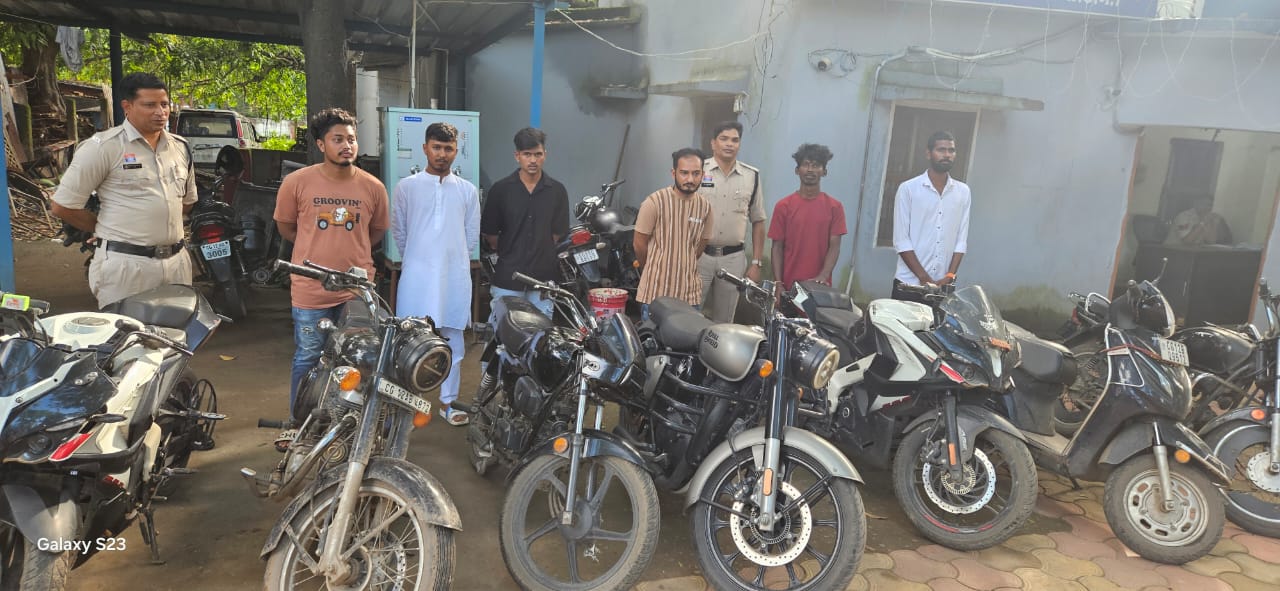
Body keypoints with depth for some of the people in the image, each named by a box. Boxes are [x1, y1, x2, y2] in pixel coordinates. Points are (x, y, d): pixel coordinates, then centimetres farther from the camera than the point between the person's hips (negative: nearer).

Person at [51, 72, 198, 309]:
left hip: (177, 261, 6)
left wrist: (160, 224, 13)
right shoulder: (103, 147, -7)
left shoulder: (180, 147, 12)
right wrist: (104, 230, 6)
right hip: (125, 264, -6)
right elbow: (63, 205, -5)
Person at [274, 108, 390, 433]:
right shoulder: (297, 182, -7)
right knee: (307, 360, 11)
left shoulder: (373, 187, -3)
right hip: (311, 289, -1)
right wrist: (320, 249, 9)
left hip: (357, 290, 2)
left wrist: (350, 252, 8)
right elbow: (285, 227, 7)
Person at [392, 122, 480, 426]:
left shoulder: (467, 190, 6)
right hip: (417, 276, -1)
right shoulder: (407, 187, 2)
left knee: (453, 341, 8)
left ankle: (447, 402, 20)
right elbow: (398, 230, 10)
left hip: (455, 277, 2)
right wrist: (418, 256, 12)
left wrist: (452, 259, 10)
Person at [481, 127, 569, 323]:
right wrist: (510, 254, 5)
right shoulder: (500, 189, 0)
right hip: (507, 278, -1)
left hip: (543, 278, 1)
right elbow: (489, 233, 5)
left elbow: (557, 234, 8)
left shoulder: (557, 191, 3)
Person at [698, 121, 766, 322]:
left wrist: (756, 263, 4)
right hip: (699, 255, -2)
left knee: (724, 321, 11)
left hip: (733, 260, 2)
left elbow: (758, 222, 10)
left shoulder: (751, 176, 6)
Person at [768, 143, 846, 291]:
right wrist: (778, 284, -9)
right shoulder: (783, 206, 2)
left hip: (819, 286, 0)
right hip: (789, 284, 0)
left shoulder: (834, 207, 3)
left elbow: (834, 246, -2)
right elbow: (777, 248, 0)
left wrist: (823, 276, -18)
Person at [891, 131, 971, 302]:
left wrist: (950, 276, -7)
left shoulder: (963, 192, 8)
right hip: (909, 284, -2)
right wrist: (924, 278, -12)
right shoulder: (908, 188, -2)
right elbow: (901, 240, -6)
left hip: (943, 286, 3)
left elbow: (961, 240, 7)